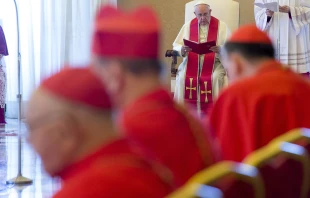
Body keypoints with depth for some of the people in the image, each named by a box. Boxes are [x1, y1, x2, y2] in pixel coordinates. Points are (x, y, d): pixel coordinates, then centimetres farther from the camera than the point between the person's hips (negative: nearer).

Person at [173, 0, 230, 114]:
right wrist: (182, 49, -17)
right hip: (191, 62, 2)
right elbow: (176, 46, 7)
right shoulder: (188, 26, 8)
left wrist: (220, 49, -26)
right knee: (183, 76, -27)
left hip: (214, 63, -1)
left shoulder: (221, 26, 2)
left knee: (216, 78, -32)